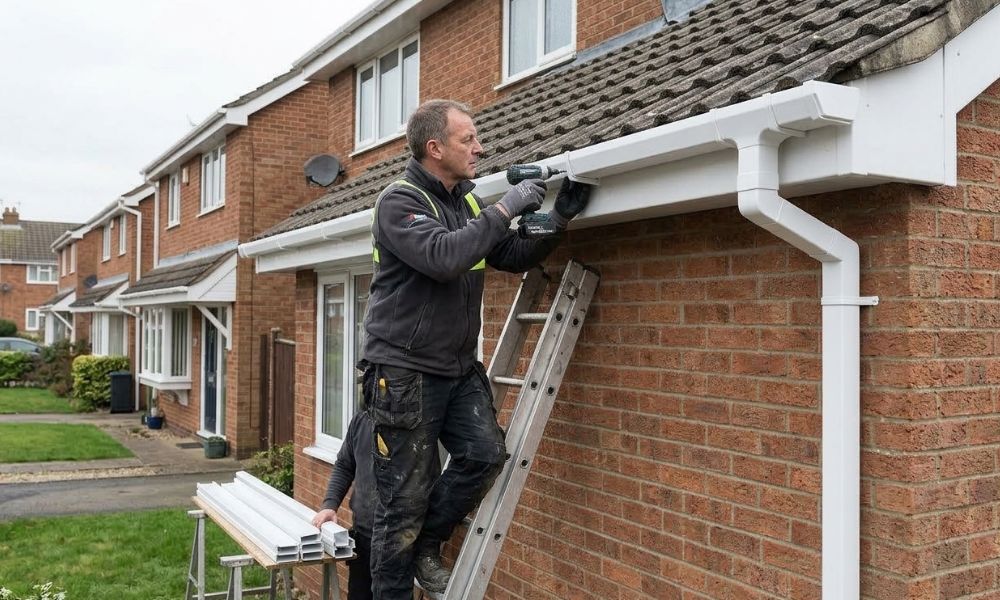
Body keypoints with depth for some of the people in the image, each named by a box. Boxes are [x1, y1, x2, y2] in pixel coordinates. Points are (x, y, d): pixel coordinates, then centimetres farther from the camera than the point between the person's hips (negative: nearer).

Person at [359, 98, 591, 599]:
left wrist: (560, 218, 1)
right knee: (405, 498, -1)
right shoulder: (399, 201, -13)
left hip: (458, 368, 7)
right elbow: (442, 257, -29)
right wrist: (504, 210, -23)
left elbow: (515, 258, 14)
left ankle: (425, 548, 14)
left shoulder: (466, 202, 11)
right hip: (403, 372, -7)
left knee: (486, 454, -9)